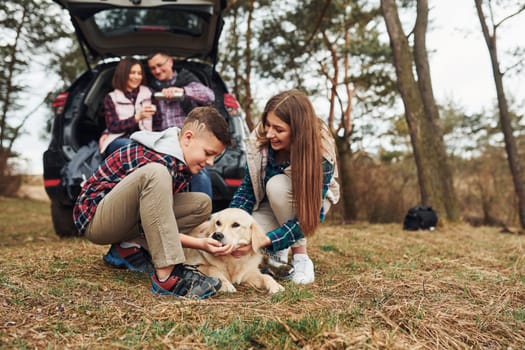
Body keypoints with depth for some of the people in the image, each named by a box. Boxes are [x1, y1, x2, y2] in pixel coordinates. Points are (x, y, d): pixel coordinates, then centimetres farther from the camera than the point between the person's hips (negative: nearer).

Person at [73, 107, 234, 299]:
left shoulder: (182, 162, 2)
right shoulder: (159, 159, -25)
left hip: (130, 219, 9)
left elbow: (165, 206, 7)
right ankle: (166, 275, -38)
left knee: (202, 203, -2)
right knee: (154, 174, -36)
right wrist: (200, 244, -27)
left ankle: (130, 248, -5)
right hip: (95, 218, -9)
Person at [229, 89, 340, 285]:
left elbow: (307, 217, -32)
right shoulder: (258, 140, -24)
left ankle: (300, 256, -18)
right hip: (270, 202, 3)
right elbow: (247, 189, -14)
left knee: (277, 185, -37)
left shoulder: (321, 155, -34)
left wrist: (263, 241, -41)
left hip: (310, 200, -2)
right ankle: (281, 248, 7)